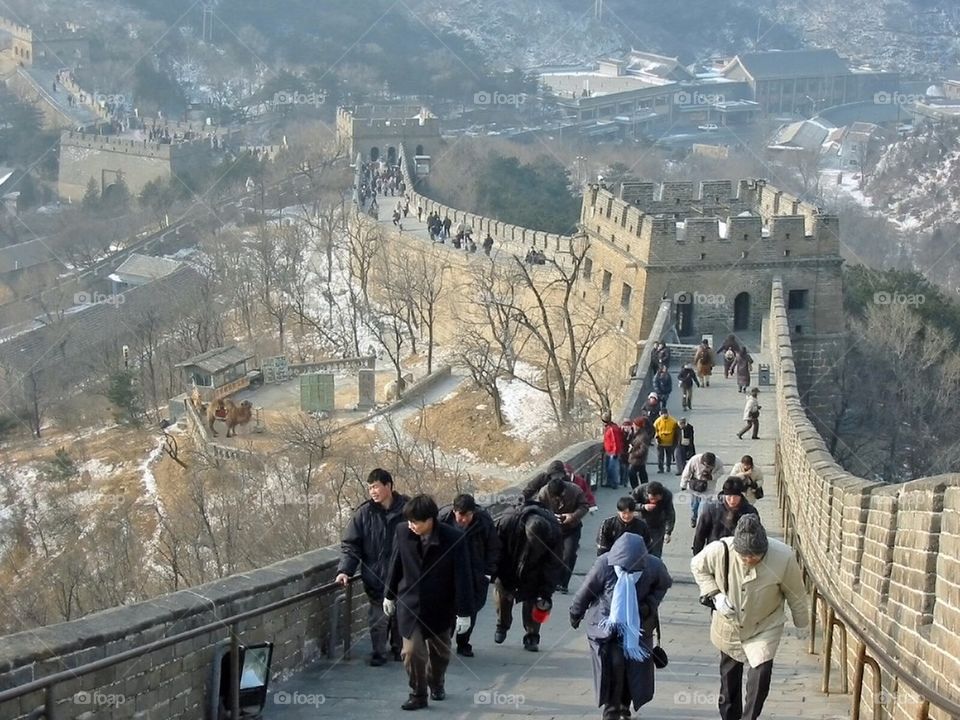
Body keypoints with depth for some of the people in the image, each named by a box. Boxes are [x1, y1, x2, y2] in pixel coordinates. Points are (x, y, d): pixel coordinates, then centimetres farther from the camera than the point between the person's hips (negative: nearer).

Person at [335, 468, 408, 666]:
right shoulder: (365, 513, -5)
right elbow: (350, 544, -4)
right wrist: (345, 570, -16)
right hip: (375, 577, 0)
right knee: (378, 618, 1)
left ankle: (398, 648, 32)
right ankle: (379, 653, 15)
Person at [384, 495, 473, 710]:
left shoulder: (454, 538, -22)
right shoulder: (403, 533, -13)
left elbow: (462, 576, -16)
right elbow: (396, 565, 3)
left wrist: (464, 612, -15)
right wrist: (389, 595, 12)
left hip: (440, 606, -1)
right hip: (410, 603, 1)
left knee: (440, 652, 17)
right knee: (412, 651, -7)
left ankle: (436, 684, 45)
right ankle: (417, 694, 12)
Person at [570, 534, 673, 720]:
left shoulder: (654, 566, -21)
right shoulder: (604, 565, -26)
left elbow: (664, 584, 2)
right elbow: (586, 591, -9)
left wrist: (650, 604, -13)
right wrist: (575, 613, 5)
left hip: (638, 626, 2)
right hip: (607, 624, -2)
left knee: (636, 667, 1)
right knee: (613, 664, -15)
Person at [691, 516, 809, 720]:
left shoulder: (783, 557, -30)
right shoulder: (720, 550, -29)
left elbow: (795, 593, -12)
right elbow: (697, 566, -5)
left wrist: (801, 623, 2)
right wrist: (715, 595, -18)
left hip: (764, 628, -2)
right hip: (729, 627, 2)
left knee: (760, 675, -15)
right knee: (729, 677, 18)